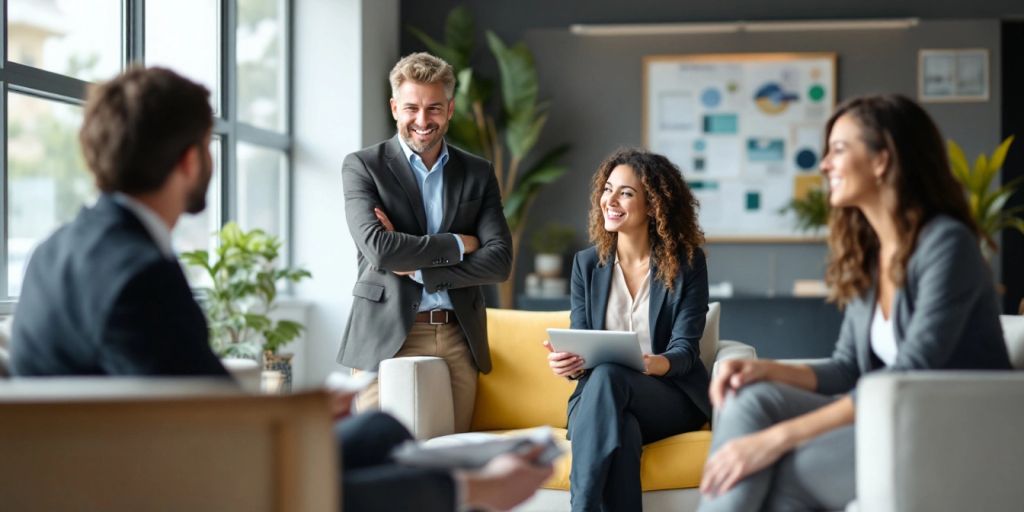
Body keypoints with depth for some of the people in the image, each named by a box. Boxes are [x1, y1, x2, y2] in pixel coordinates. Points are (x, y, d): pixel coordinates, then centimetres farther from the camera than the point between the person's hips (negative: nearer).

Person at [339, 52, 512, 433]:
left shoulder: (478, 174, 13)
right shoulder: (363, 166, 4)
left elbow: (499, 262, 1)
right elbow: (377, 246, -12)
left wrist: (416, 268, -7)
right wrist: (457, 244, -5)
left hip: (458, 342, 3)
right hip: (387, 339, -3)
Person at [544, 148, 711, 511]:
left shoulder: (687, 263, 1)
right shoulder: (587, 263, 9)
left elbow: (685, 349, -6)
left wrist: (656, 364, -31)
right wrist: (567, 361, -20)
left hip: (672, 398, -2)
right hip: (602, 396, 2)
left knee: (608, 376, -35)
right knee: (621, 429, -37)